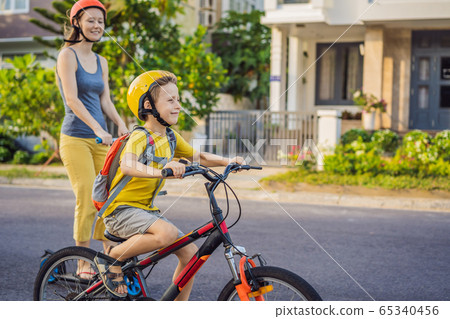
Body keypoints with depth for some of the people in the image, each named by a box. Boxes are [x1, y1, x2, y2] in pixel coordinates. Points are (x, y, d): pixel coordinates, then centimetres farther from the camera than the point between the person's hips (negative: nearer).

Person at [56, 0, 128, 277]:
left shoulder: (101, 62, 16)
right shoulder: (68, 55, -4)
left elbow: (105, 101, 11)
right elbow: (72, 99, -15)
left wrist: (121, 125, -7)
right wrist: (97, 128, -26)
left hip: (101, 139, 6)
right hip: (76, 139, -6)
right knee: (87, 200, -10)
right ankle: (83, 263, 1)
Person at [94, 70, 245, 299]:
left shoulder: (171, 138, 7)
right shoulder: (140, 137, -19)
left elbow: (199, 157, 15)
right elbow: (127, 166, -39)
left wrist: (227, 161, -4)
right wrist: (160, 171, -56)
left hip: (146, 210, 8)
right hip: (122, 209, -8)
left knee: (190, 252, 0)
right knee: (168, 233, -34)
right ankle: (111, 259, -12)